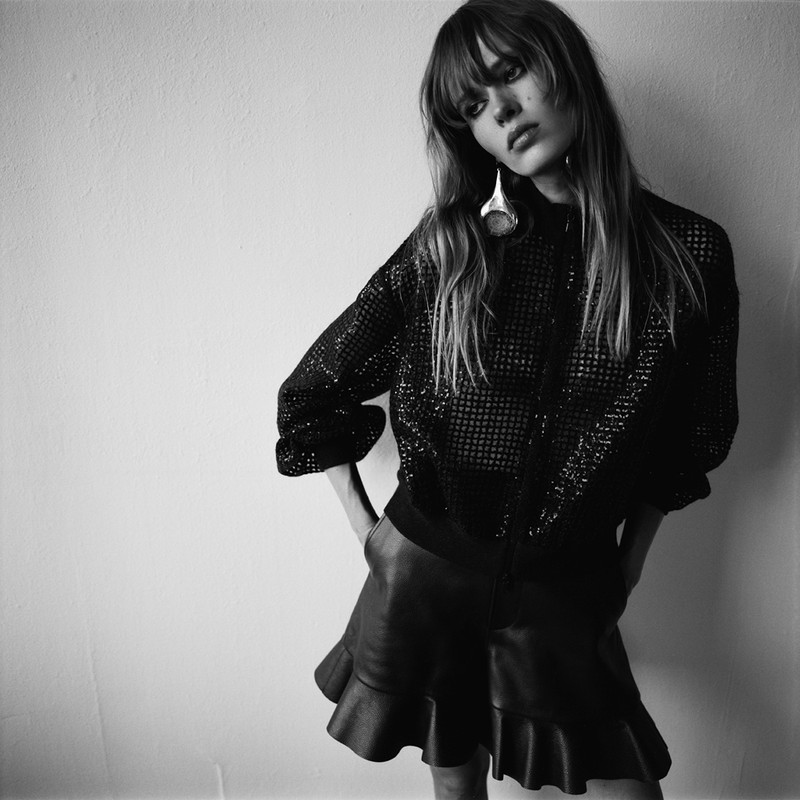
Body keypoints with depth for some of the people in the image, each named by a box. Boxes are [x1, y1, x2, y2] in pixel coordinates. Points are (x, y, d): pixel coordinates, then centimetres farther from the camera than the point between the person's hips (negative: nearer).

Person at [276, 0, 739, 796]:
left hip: (565, 590, 1)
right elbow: (311, 389, 0)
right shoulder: (448, 247, -8)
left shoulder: (688, 251, -7)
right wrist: (363, 522, -1)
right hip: (424, 574, 0)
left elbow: (698, 429, 7)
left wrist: (634, 549, 7)